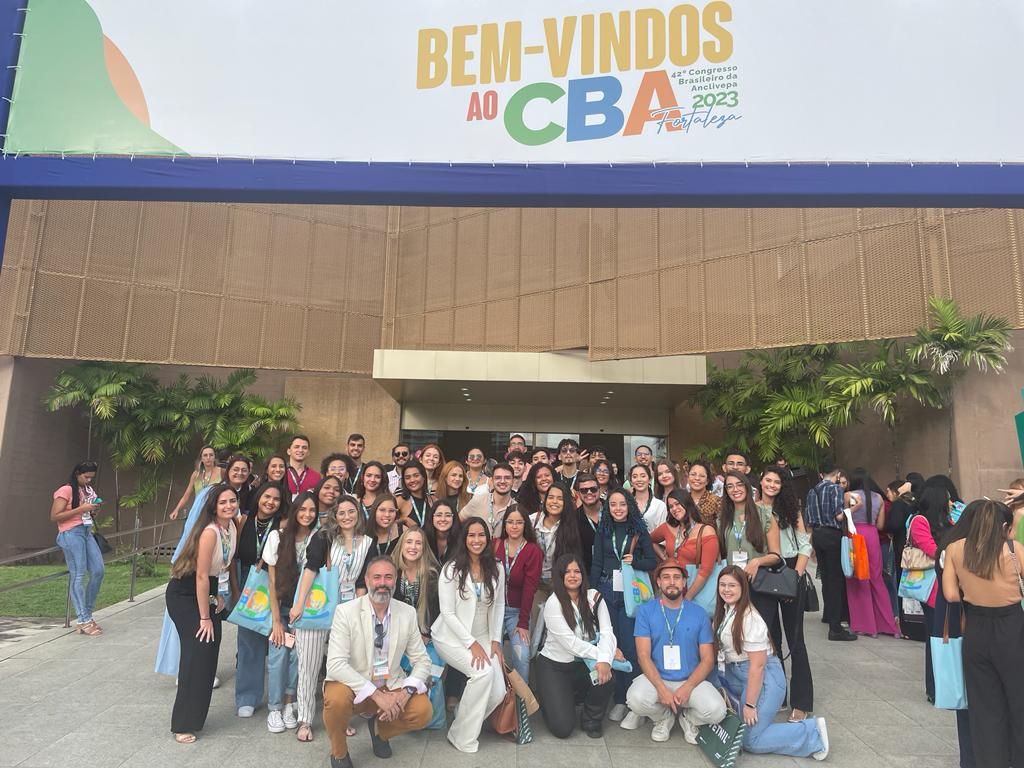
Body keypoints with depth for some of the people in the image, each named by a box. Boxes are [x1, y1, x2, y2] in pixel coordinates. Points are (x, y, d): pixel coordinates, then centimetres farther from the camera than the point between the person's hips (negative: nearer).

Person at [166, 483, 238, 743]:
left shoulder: (232, 527, -3)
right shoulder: (210, 531, -27)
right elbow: (201, 576, -23)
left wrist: (218, 595, 8)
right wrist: (205, 618, -17)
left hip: (207, 590, 7)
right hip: (183, 595, -7)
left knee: (210, 652, 6)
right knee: (196, 654, -8)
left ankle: (196, 715, 22)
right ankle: (183, 725, 5)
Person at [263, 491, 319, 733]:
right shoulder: (277, 536, -11)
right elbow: (272, 581, -7)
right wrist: (276, 620, -8)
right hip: (279, 605, -1)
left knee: (296, 653, -6)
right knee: (278, 652, -9)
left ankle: (289, 705, 11)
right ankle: (274, 709, 5)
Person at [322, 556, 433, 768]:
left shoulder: (408, 613, -4)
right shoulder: (346, 611, -14)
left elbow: (422, 660, 0)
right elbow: (335, 664, -22)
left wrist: (406, 692, -20)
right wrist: (376, 694, -28)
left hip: (392, 686, 3)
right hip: (354, 687, -3)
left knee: (423, 711, -21)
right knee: (336, 699, -34)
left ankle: (380, 729, 14)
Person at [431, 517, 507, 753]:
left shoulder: (496, 569, 0)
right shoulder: (452, 569, -13)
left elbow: (499, 606, 6)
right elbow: (448, 613, -14)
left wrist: (495, 639, -3)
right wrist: (471, 643, -19)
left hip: (482, 636, 5)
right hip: (451, 636, -4)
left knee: (497, 693, -12)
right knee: (484, 672, -27)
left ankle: (468, 723, 18)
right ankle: (462, 737, -8)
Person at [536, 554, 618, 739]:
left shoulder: (594, 597, -4)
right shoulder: (553, 604, -15)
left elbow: (607, 632, -13)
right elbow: (570, 642, -21)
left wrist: (604, 659, -32)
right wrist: (607, 653, -22)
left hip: (583, 663, 3)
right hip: (554, 666, -3)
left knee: (605, 677, -29)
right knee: (563, 728, -12)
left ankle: (591, 720, 2)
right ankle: (554, 699, 24)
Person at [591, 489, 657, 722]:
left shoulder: (639, 531, 4)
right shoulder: (602, 531, 8)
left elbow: (653, 562, 4)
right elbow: (596, 563, 7)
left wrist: (635, 561, -14)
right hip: (607, 591, 2)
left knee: (630, 646, -3)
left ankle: (632, 700, 7)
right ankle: (618, 699, 16)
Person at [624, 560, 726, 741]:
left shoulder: (698, 614, 0)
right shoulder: (645, 611, -4)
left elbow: (708, 660, 0)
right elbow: (643, 656, -8)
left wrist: (687, 687, -15)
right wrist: (662, 689, -21)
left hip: (691, 680, 1)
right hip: (656, 678, 0)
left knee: (716, 711, -28)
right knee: (636, 699, -32)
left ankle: (688, 717, 10)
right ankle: (664, 717, 6)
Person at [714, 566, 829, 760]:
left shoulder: (750, 618, -22)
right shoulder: (724, 611, 3)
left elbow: (757, 665, -21)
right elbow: (723, 650, 8)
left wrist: (749, 704, -17)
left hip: (763, 677, -8)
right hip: (735, 675, 8)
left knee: (751, 741, -5)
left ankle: (813, 733, 4)